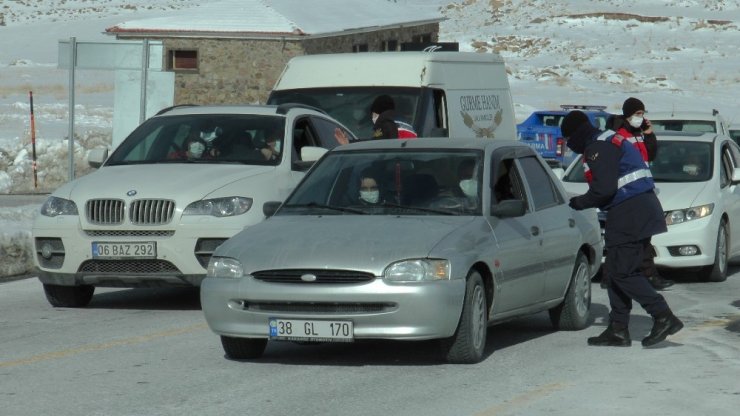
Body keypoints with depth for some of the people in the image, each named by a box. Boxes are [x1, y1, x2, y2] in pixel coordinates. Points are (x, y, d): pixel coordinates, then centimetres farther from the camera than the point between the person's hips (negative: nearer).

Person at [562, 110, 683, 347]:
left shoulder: (598, 149, -10)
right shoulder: (611, 141, 23)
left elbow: (604, 189, -19)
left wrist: (579, 203, -5)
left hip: (630, 214, -11)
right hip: (643, 210, 11)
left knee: (622, 270, -10)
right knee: (617, 269, 13)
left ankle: (664, 317, -14)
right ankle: (618, 330, 13)